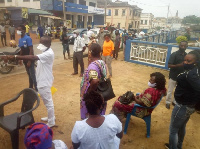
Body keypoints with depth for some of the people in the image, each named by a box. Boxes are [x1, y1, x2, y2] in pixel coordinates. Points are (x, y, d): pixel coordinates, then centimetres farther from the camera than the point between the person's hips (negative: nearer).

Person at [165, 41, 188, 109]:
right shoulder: (174, 54, -13)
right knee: (170, 90, 6)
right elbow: (169, 65, -18)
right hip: (174, 76, -5)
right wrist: (179, 65, -30)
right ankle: (168, 102, 23)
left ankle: (175, 101, 33)